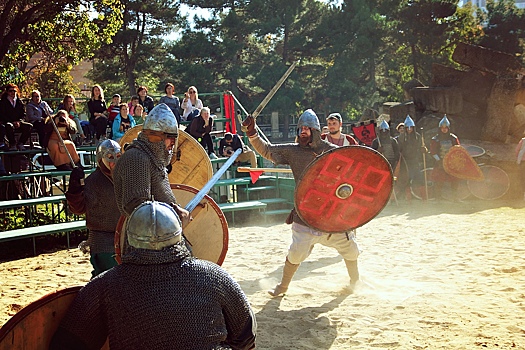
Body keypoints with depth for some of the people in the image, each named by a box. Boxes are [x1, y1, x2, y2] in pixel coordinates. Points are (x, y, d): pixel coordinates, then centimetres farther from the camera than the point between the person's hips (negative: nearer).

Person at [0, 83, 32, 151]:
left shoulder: (20, 102, 16)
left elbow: (23, 115, 10)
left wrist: (19, 122, -12)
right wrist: (12, 122, -16)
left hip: (18, 123, 3)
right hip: (7, 122, -3)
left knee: (29, 126, -25)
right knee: (9, 126, -40)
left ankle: (20, 143, -13)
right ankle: (12, 144, -23)